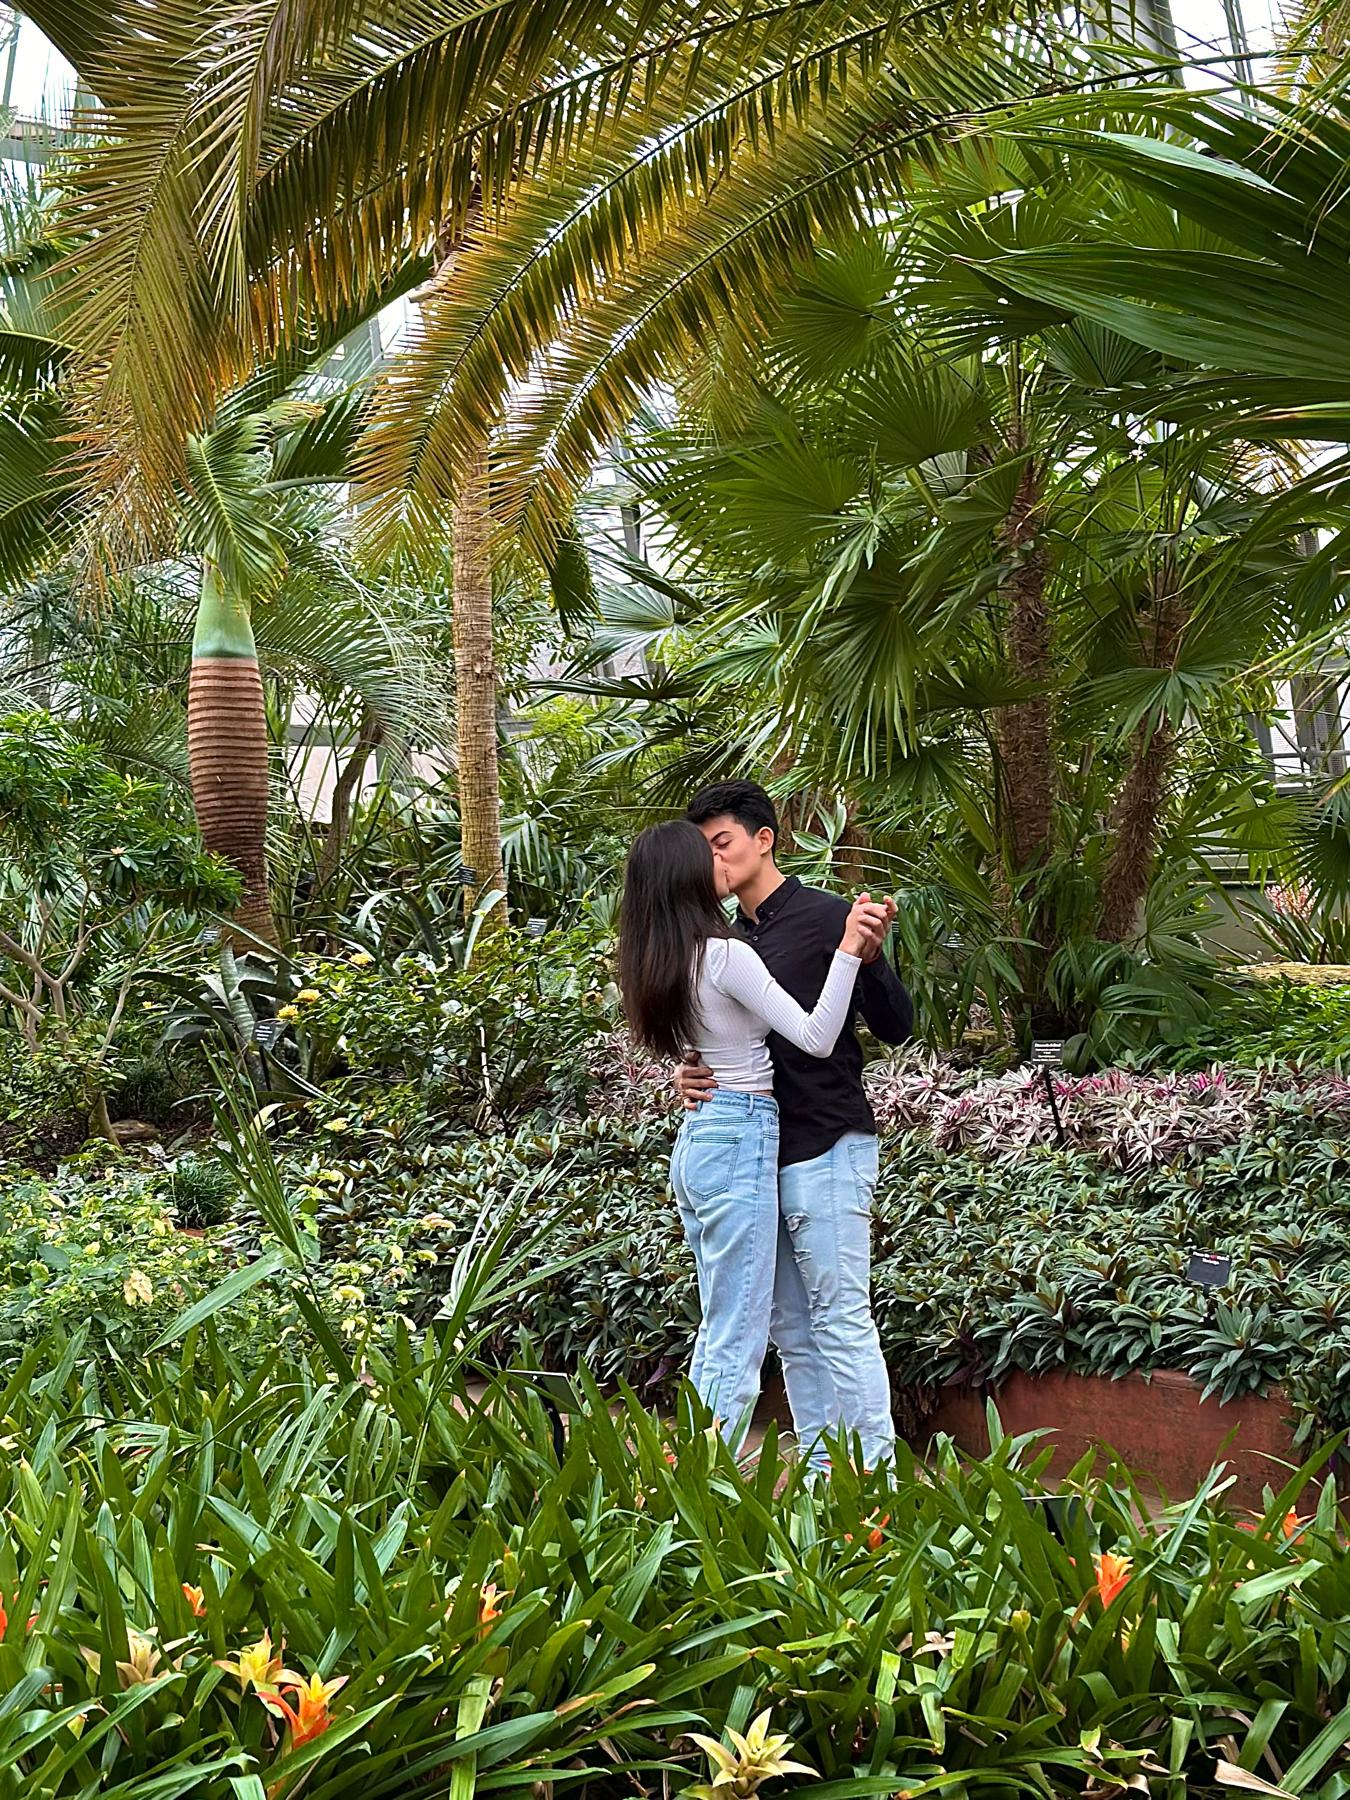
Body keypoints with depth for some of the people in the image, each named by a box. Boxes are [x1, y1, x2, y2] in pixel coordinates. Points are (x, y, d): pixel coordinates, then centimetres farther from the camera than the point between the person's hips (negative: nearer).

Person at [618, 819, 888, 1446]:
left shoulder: (662, 963, 10)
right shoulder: (725, 954, -15)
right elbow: (815, 1038, -17)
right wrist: (849, 948, -17)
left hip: (694, 1139, 9)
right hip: (741, 1138, -9)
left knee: (718, 1331, 16)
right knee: (738, 1341, -4)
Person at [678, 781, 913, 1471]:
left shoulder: (826, 917, -7)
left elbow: (896, 1028, -9)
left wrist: (866, 957, -27)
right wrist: (687, 1075, 0)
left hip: (825, 1150, -8)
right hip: (757, 1153, 8)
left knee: (840, 1318, -8)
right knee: (790, 1328, 10)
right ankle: (821, 1471, 17)